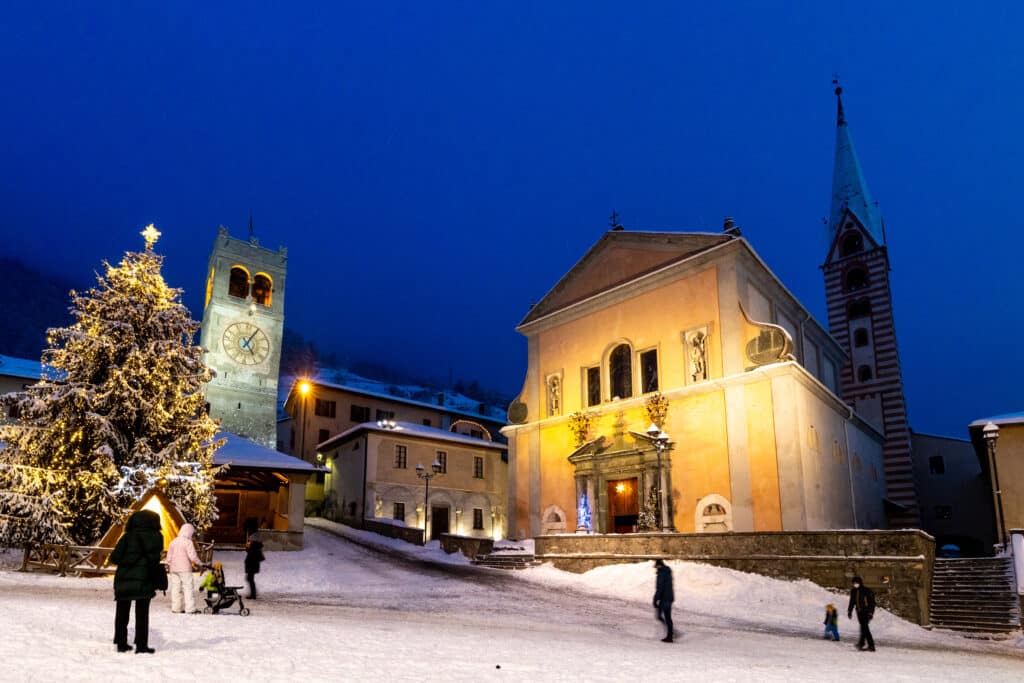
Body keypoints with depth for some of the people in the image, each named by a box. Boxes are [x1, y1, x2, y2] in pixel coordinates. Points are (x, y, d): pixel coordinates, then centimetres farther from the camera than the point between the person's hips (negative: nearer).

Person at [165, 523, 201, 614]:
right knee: (188, 588, -3)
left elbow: (169, 557, 14)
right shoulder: (188, 542, -12)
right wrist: (198, 563, -3)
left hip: (174, 569, 7)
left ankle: (176, 608, 14)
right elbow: (192, 556, -17)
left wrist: (169, 566, 25)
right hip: (185, 569, -7)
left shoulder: (173, 542, 10)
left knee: (175, 588, 11)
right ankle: (190, 609, -6)